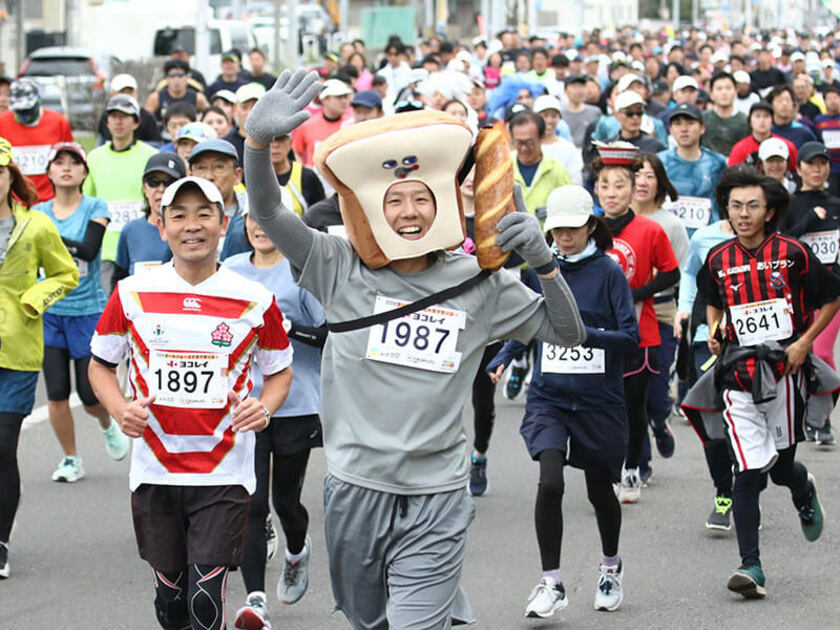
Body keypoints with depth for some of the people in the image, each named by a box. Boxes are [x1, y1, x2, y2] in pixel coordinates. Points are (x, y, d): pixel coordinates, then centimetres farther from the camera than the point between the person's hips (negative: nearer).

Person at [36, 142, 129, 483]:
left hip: (88, 312, -2)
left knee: (91, 396, 0)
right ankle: (71, 459, 16)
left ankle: (108, 424, 34)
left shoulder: (95, 208, -3)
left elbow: (89, 249, -19)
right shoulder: (38, 212, 5)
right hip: (49, 313, 2)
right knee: (56, 394, -1)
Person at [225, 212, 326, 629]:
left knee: (286, 500, 11)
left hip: (296, 406, -2)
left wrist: (289, 328, -22)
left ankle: (297, 552, 45)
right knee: (251, 503, -8)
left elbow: (332, 336, -10)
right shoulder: (230, 271, 7)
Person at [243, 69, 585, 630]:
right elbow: (267, 211, -9)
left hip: (436, 499, -2)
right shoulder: (341, 269, -1)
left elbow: (568, 333, 7)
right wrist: (259, 141, -27)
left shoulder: (477, 282, 2)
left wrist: (544, 262, -10)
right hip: (355, 489, 2)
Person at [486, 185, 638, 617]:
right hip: (548, 394, 2)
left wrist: (582, 332, -26)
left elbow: (631, 336, -12)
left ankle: (611, 568, 39)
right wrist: (501, 359, 5)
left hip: (598, 400, -2)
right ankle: (551, 584, -11)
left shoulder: (608, 271, -6)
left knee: (599, 489, 12)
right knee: (550, 481, -19)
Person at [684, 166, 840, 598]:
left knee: (780, 467, 9)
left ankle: (805, 491, 48)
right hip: (738, 374, 1)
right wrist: (714, 333, 8)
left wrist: (804, 342, -4)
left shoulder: (793, 254, -4)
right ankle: (750, 566, -6)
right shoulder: (718, 260, 5)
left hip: (784, 368, -1)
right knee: (749, 472, -9)